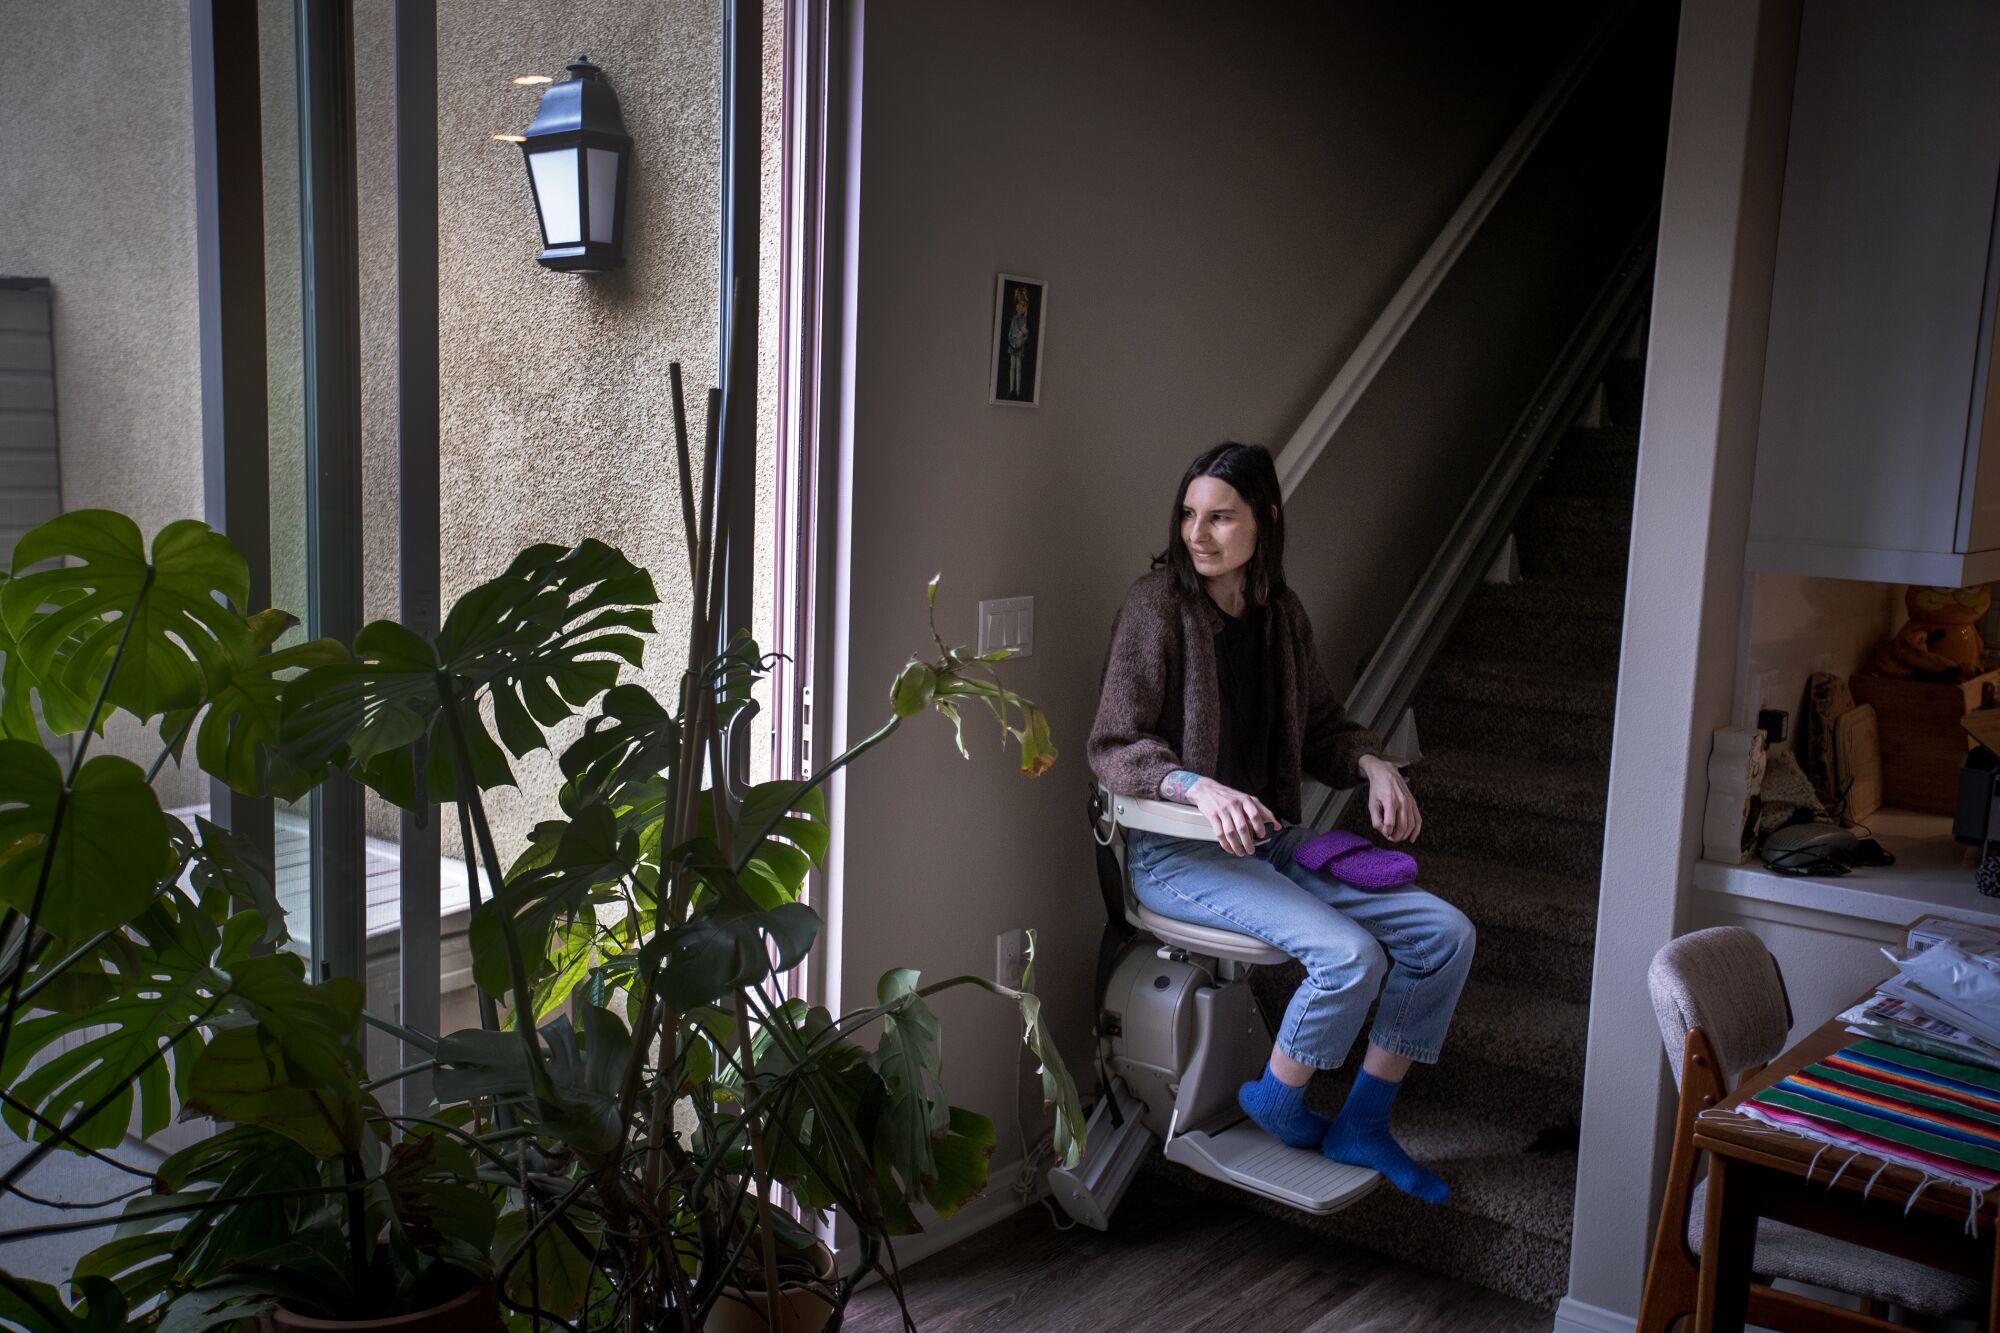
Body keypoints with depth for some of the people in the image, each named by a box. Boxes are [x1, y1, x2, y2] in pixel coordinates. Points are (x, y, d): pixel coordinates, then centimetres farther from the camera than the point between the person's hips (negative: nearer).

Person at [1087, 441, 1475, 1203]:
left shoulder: (1281, 615, 9)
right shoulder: (1158, 604, -10)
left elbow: (1320, 726, 20)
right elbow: (1112, 747, -13)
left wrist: (1371, 764, -2)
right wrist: (1200, 787, -30)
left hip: (1272, 840, 7)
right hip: (1178, 854, -7)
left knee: (1446, 933, -4)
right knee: (1350, 953, -26)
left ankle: (1362, 1125, 10)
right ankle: (1277, 1106, 3)